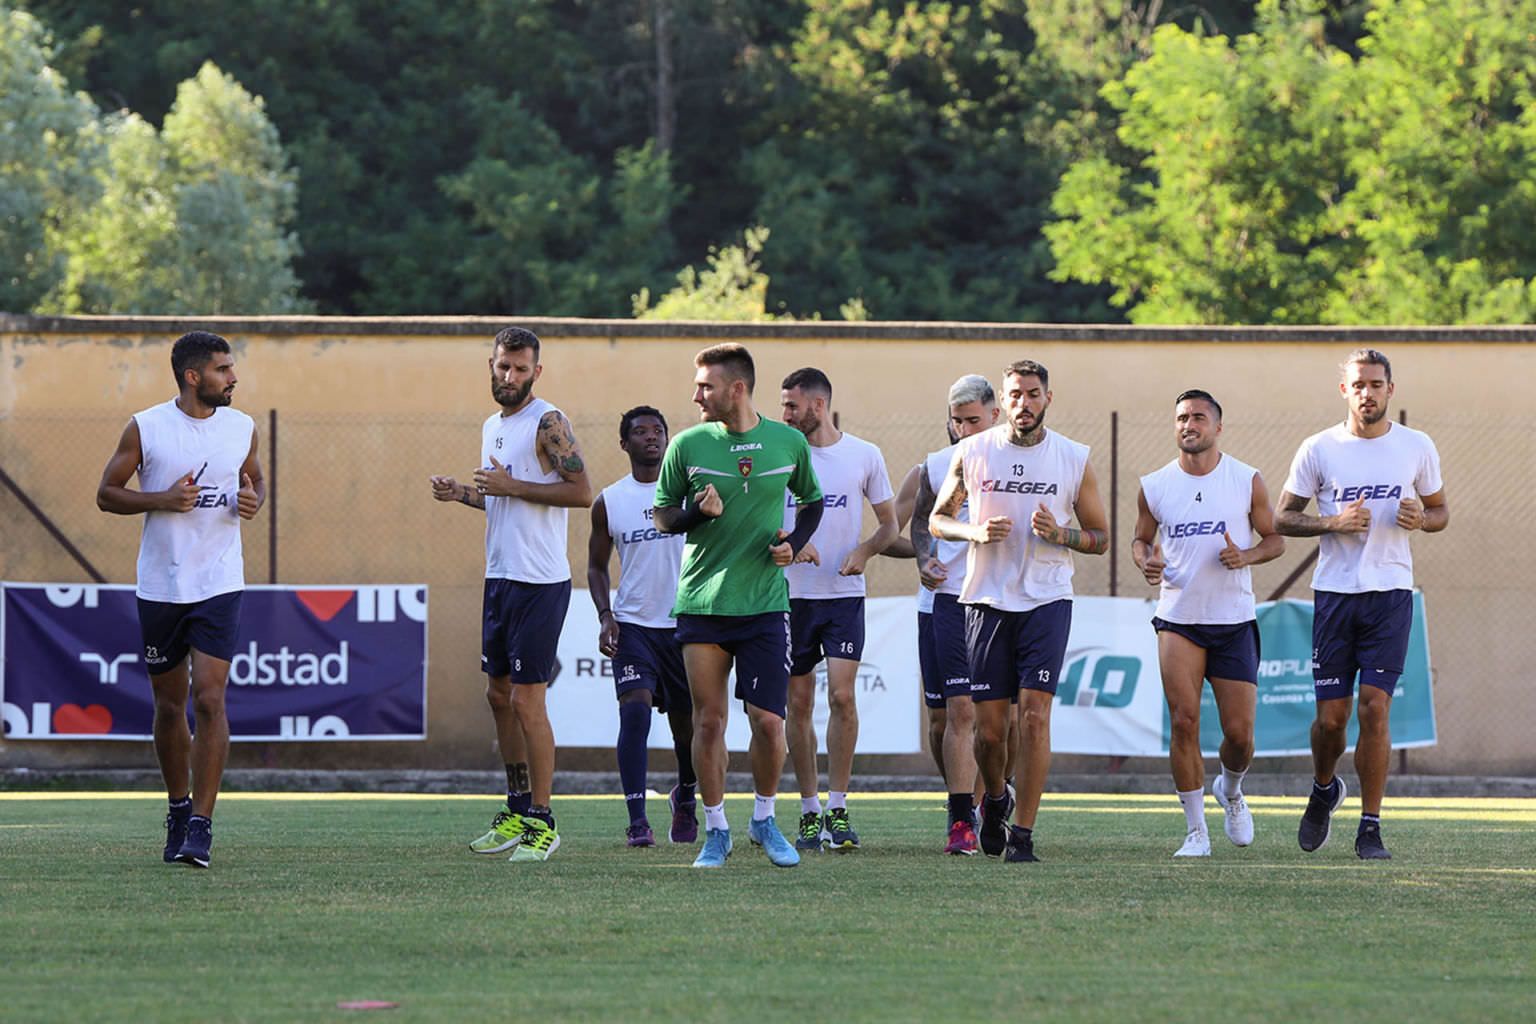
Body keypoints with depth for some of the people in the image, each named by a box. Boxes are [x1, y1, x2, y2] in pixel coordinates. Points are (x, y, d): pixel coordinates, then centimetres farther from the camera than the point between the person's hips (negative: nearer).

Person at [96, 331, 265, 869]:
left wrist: (254, 499, -3)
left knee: (210, 698, -12)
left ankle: (202, 826, -11)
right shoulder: (145, 428, -4)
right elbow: (107, 493, 1)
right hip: (159, 585, 0)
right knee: (169, 704, 9)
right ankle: (178, 810, 29)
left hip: (219, 584, 0)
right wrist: (163, 500, -15)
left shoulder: (242, 428, 4)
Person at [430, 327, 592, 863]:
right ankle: (517, 812, 22)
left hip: (540, 582, -9)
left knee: (527, 699, -8)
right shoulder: (492, 426, 16)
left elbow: (581, 492, -19)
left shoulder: (548, 423, -11)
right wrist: (462, 493, 9)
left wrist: (513, 486, -20)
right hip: (499, 577, 9)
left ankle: (542, 823, -3)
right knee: (499, 694, 12)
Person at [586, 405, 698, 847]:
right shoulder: (609, 503, 4)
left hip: (686, 624, 1)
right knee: (635, 708, -18)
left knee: (687, 723, 9)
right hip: (633, 624, -1)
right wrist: (605, 616, -4)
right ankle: (637, 819, -18)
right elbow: (597, 566, 12)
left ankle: (685, 796, 38)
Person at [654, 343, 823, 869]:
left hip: (764, 603, 0)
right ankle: (715, 831, 14)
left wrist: (795, 543, 0)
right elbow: (662, 515, 8)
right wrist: (699, 512, -12)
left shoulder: (789, 443, 2)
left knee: (768, 721, -5)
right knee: (708, 720, 1)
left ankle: (764, 820, 17)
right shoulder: (688, 445, 0)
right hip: (701, 603, 0)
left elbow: (812, 500, 18)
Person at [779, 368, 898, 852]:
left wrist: (864, 550, -9)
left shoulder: (864, 455, 2)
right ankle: (810, 812, 11)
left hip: (844, 594, -1)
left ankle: (838, 808, -5)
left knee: (842, 696, -12)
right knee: (799, 702, 3)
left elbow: (889, 523, 11)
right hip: (791, 594, 1)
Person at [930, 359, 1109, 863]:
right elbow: (938, 519, 13)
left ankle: (1023, 833, -7)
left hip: (1047, 600, -1)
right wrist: (976, 531, -7)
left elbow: (1100, 537, 9)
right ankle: (995, 799, 32)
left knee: (1034, 716, -12)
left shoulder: (1074, 459, 3)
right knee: (989, 727, 2)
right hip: (987, 601, 1)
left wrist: (1059, 533, -11)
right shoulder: (973, 453, 4)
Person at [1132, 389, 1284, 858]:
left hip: (1234, 621, 0)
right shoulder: (1154, 486, 3)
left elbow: (1276, 539, 7)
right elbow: (1141, 540, 15)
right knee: (1184, 722, -11)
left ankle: (1230, 790, 33)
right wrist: (1145, 561, -8)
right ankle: (1196, 830, -2)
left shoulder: (1247, 481, 1)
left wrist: (1247, 556, -14)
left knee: (1239, 732, -1)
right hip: (1178, 620, 0)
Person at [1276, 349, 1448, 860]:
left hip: (1390, 592, 0)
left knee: (1375, 708, -9)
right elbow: (1283, 517, 6)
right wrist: (1334, 522, -12)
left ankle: (1370, 829, -3)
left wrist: (1421, 518, -8)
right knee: (1331, 715, 1)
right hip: (1334, 592, 0)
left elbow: (1440, 511, 16)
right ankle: (1323, 790, 33)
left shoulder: (1416, 447, 4)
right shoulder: (1319, 449, 1)